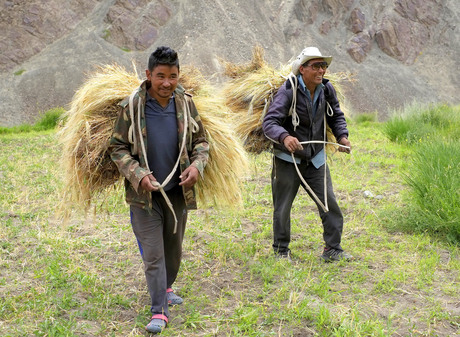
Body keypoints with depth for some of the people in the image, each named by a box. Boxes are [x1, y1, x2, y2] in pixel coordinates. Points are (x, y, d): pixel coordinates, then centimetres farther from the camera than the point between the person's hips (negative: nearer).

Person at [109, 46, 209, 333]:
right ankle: (159, 311, 3)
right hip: (146, 193, -3)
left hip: (178, 191, 4)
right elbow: (118, 147, -5)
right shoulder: (132, 106, -12)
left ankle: (166, 288, 44)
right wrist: (138, 175, -18)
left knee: (174, 249, 18)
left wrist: (197, 165, -12)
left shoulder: (185, 103, -3)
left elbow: (201, 141, 8)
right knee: (153, 253, -4)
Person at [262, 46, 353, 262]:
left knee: (330, 204, 1)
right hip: (288, 159, -4)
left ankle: (332, 249, 14)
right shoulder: (288, 91, -19)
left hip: (315, 159, 5)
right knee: (282, 208, 6)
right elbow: (269, 122, -27)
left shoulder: (326, 89, -1)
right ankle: (281, 251, 22)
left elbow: (336, 116, 15)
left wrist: (342, 136, -4)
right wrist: (285, 137, -47)